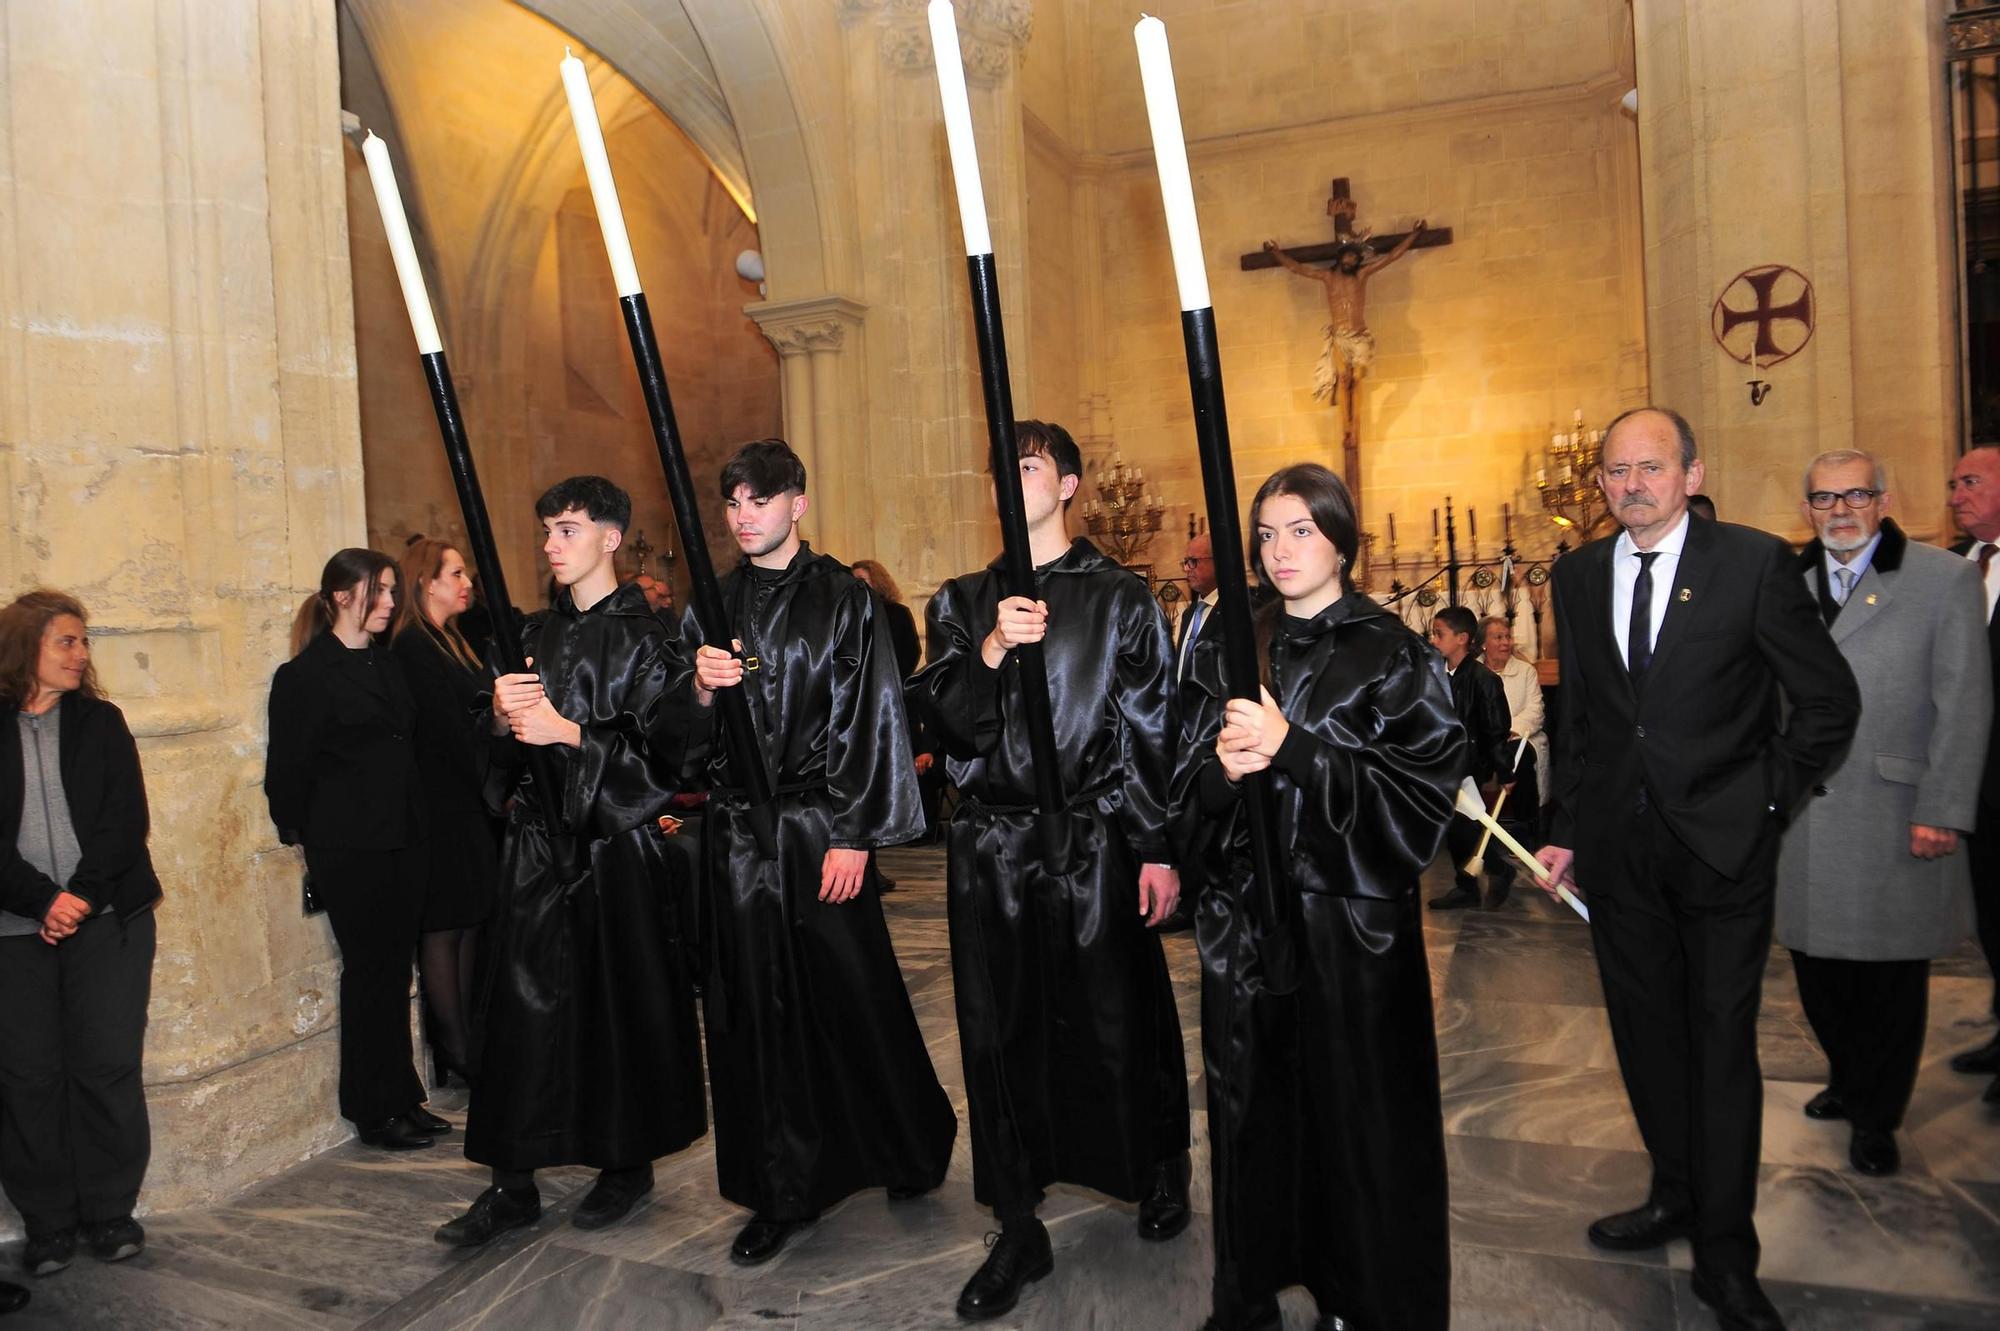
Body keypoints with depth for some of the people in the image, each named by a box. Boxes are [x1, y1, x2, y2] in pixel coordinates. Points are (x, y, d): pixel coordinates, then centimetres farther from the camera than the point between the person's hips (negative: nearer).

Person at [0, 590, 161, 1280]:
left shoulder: (101, 721, 8)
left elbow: (126, 816, 0)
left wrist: (83, 895, -11)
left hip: (107, 917, 1)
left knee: (108, 1066, 1)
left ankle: (109, 1213, 13)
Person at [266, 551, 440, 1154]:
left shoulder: (389, 662, 13)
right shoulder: (305, 674, -8)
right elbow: (288, 770, -6)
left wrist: (419, 821, 15)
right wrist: (306, 836, 0)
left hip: (404, 838, 6)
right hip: (350, 848, -6)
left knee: (396, 967, 12)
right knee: (369, 969, 1)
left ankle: (402, 1098, 22)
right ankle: (373, 1112, 14)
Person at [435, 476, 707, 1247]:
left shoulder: (645, 637, -6)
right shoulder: (537, 635, 12)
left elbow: (664, 752, -12)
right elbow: (507, 748, 15)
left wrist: (569, 732, -18)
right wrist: (502, 715, -7)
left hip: (619, 843, -5)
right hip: (542, 836, 5)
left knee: (623, 1004, 4)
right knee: (521, 1005, 4)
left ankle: (628, 1164, 22)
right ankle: (512, 1183, 14)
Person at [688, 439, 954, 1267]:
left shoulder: (844, 599, -2)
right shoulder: (712, 606, 10)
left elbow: (869, 718, -7)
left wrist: (853, 834, -12)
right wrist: (702, 688, -13)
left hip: (819, 826, -3)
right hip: (737, 828, 4)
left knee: (852, 995, 4)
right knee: (756, 1007, 6)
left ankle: (912, 1151, 29)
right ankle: (781, 1193, 20)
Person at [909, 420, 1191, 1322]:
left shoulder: (1120, 599, 1)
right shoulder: (962, 602, 10)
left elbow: (1154, 729, -1)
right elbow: (941, 721, 0)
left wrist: (1159, 850, -6)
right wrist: (992, 651, -18)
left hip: (1095, 843, -2)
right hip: (991, 844, 3)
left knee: (1118, 1024, 7)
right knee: (998, 1035, 7)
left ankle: (1161, 1172, 35)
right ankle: (1019, 1233, 21)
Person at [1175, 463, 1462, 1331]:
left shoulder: (1391, 654, -3)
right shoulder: (1226, 648, 8)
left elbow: (1427, 779, -13)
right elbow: (1187, 776, 8)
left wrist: (1293, 749, -21)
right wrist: (1222, 766, -16)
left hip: (1354, 917, -3)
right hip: (1243, 911, 3)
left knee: (1358, 1111, 6)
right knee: (1252, 1104, 11)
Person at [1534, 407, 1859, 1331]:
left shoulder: (1755, 564, -8)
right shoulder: (1578, 577, 5)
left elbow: (1829, 700, -2)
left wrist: (1769, 798, -5)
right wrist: (1566, 831, 8)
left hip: (1723, 844, -4)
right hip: (1618, 847, 4)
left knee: (1722, 1044, 4)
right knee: (1646, 1035, 15)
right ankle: (1676, 1196, 35)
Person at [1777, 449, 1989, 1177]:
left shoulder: (1946, 578, -2)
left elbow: (1965, 705, -5)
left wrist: (1942, 811, -10)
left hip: (1893, 814, -3)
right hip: (1802, 813, 3)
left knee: (1892, 973, 8)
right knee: (1817, 962, 12)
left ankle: (1875, 1117, 26)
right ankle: (1849, 1082, 36)